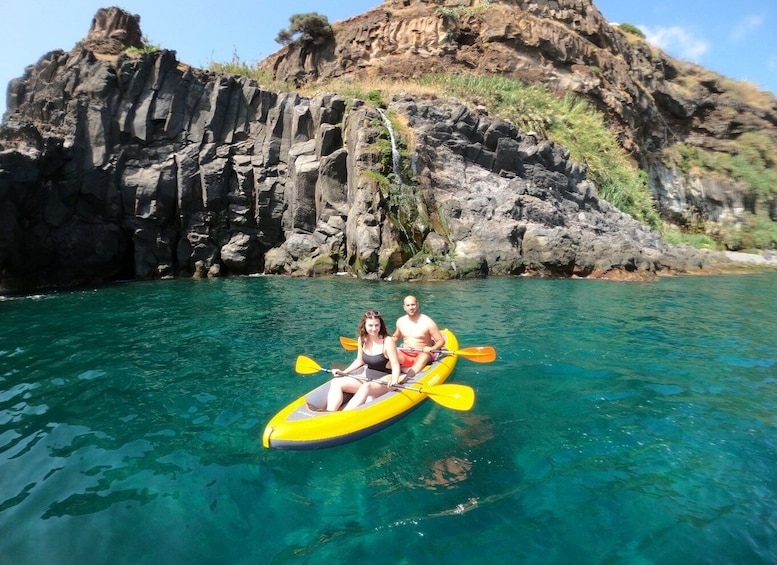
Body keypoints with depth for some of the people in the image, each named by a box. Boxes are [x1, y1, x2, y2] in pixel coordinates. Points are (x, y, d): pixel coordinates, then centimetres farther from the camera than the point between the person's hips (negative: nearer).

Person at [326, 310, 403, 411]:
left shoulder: (387, 341, -14)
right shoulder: (362, 339, 3)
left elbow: (395, 365, -15)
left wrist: (394, 381, -33)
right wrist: (343, 372, 3)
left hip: (385, 380, -6)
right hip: (368, 378, 7)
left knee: (366, 387, -39)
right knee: (336, 382, -13)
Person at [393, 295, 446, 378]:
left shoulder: (428, 322, -8)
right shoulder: (400, 321, 6)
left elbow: (441, 341, -5)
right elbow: (396, 337, 25)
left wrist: (431, 349, -25)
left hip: (422, 353, -4)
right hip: (404, 354, 4)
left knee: (424, 357, -38)